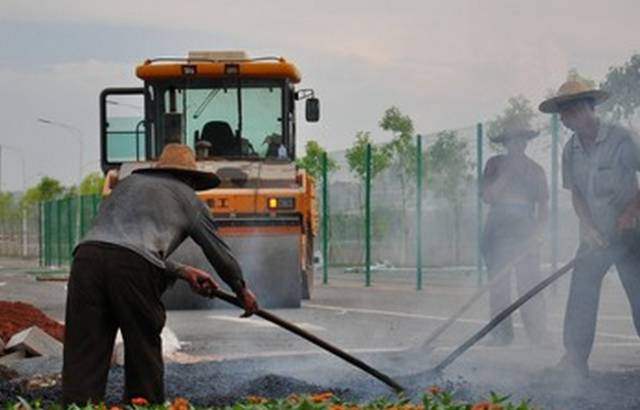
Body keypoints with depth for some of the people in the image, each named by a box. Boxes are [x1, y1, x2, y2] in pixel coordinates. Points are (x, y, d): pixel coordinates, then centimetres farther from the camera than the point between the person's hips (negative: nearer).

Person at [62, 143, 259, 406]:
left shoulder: (127, 183, 35)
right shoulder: (187, 197, 23)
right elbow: (218, 252, 30)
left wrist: (183, 272, 41)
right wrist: (242, 291, 45)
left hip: (87, 258, 4)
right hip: (133, 268, -4)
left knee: (83, 355, 1)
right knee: (144, 352, 14)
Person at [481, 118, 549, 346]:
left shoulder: (535, 170, 10)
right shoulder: (495, 164, 9)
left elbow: (543, 206, 7)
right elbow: (487, 196, -3)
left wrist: (536, 233, -7)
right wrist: (506, 173, -9)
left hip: (525, 231, -1)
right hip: (498, 229, 1)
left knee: (529, 285, -10)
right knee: (498, 286, 0)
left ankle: (538, 336, -8)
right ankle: (501, 334, 6)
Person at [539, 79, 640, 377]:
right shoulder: (571, 150, 5)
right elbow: (575, 193, 5)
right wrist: (588, 227, -10)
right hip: (594, 237, 4)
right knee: (580, 295, -5)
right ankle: (574, 360, -4)